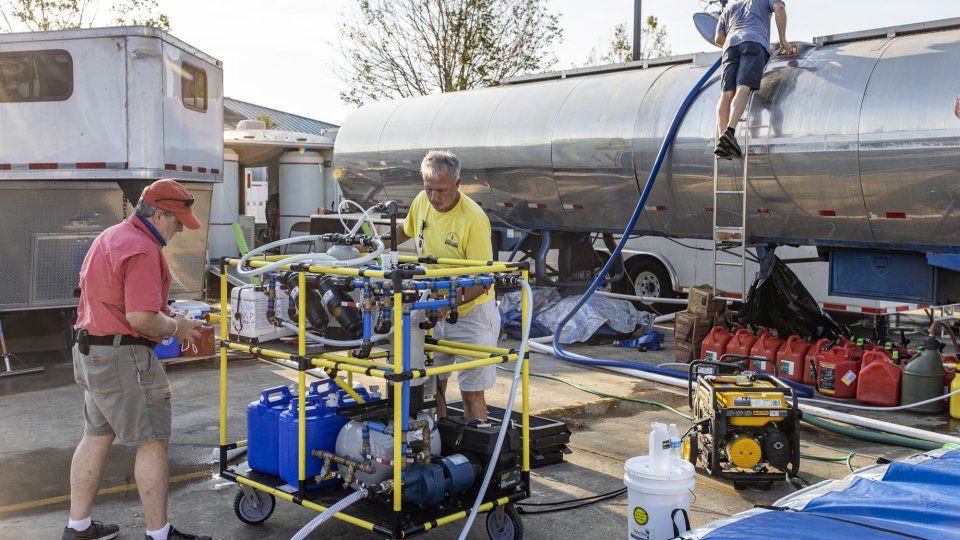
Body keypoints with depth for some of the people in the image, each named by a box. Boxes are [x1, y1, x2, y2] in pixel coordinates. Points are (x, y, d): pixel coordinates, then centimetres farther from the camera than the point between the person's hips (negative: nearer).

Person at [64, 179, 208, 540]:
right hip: (122, 357, -10)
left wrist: (169, 317, 14)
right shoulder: (142, 250, -20)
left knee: (96, 438, 18)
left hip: (90, 352, 11)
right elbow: (141, 318, -27)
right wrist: (175, 327, -8)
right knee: (153, 442, -2)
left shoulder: (111, 237, 14)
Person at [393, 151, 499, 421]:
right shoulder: (422, 201, -3)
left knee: (471, 392, -2)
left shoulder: (473, 219, -22)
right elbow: (406, 230, 21)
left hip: (471, 312, -6)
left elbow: (482, 280, -22)